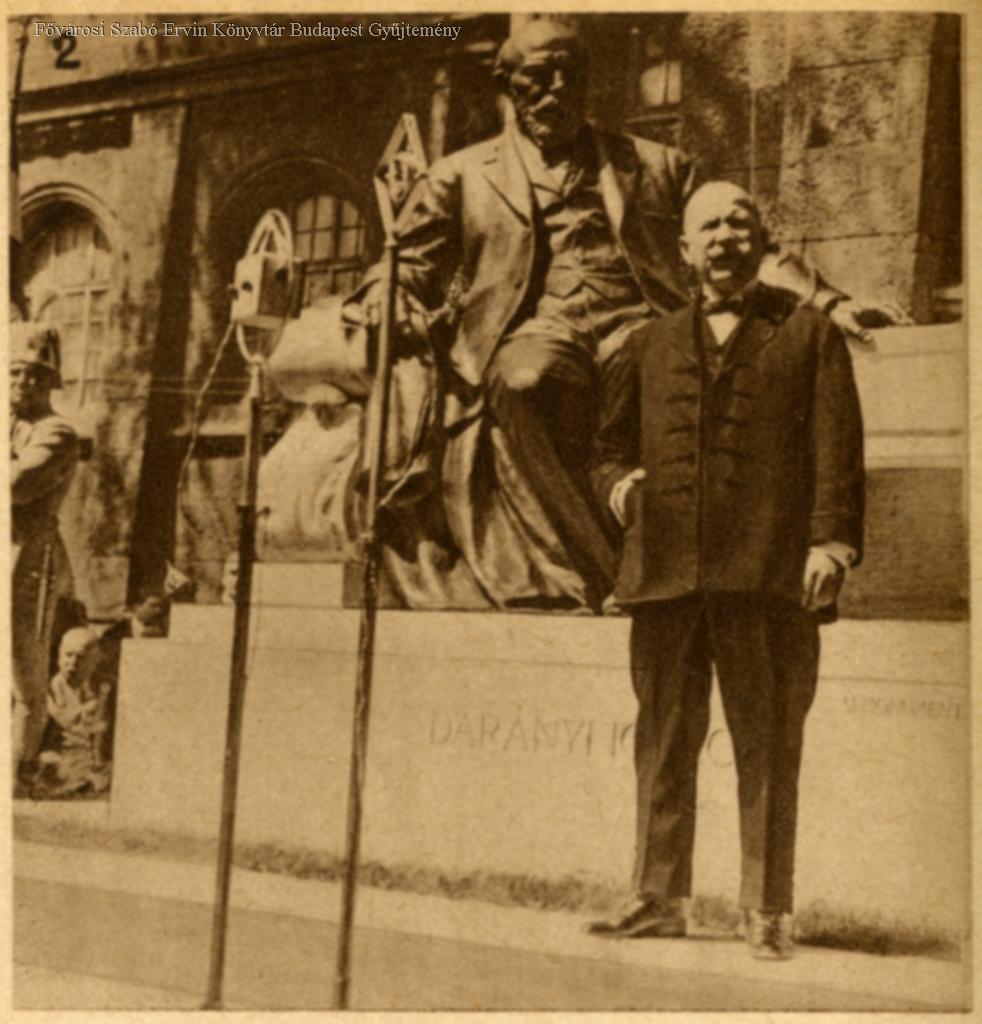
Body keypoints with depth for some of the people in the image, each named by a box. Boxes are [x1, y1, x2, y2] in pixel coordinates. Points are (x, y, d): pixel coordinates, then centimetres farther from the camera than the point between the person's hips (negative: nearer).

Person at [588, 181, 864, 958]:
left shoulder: (810, 336, 10)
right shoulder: (652, 346, 20)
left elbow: (838, 450, 2)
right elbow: (612, 443, 27)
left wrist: (832, 541, -10)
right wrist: (619, 482, 5)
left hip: (769, 574, -3)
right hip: (665, 573, 3)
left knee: (769, 750, 0)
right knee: (664, 743, 6)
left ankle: (768, 913, 8)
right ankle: (660, 897, 16)